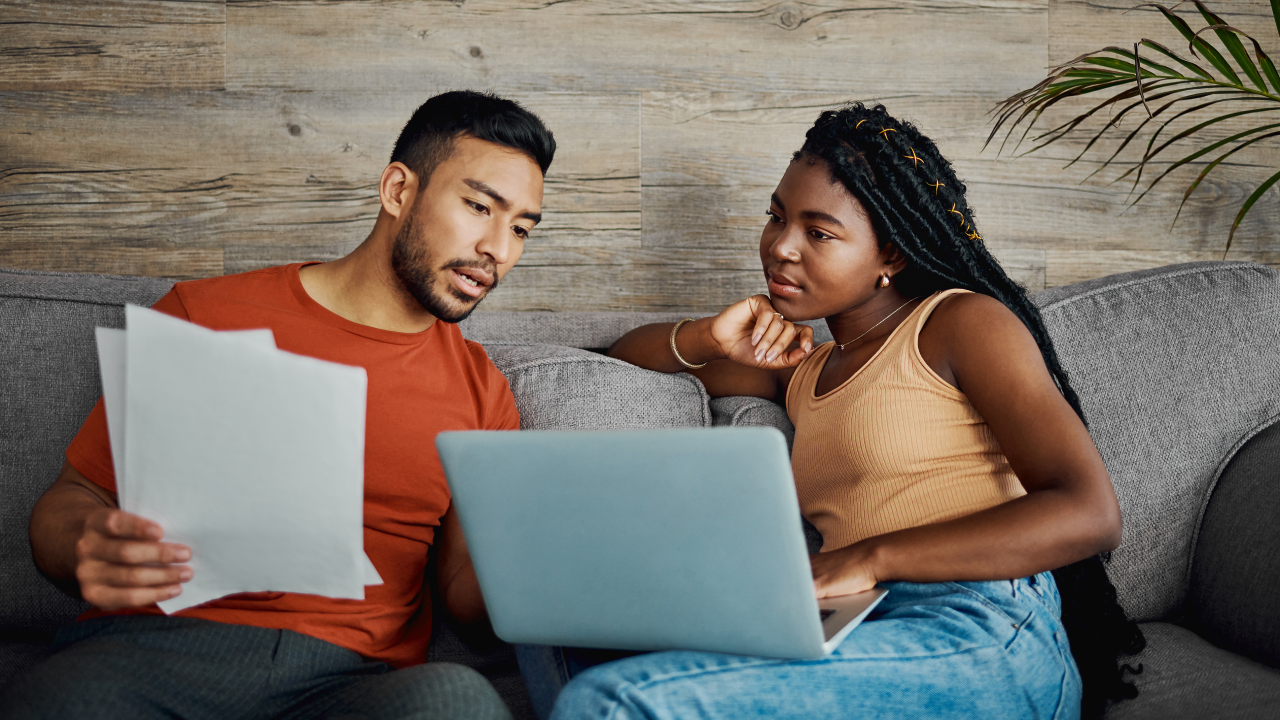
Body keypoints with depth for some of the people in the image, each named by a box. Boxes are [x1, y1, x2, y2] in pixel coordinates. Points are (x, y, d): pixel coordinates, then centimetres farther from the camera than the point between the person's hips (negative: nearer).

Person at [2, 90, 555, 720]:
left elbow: (465, 587, 16)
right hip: (157, 645, -2)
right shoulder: (204, 314, 10)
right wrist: (87, 555, -14)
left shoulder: (481, 390, 18)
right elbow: (71, 497, 11)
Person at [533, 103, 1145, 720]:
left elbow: (1090, 515, -9)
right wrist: (706, 340, 10)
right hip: (866, 648, 7)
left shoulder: (962, 322, 3)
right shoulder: (804, 368, 24)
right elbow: (630, 353, 34)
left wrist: (869, 559, -18)